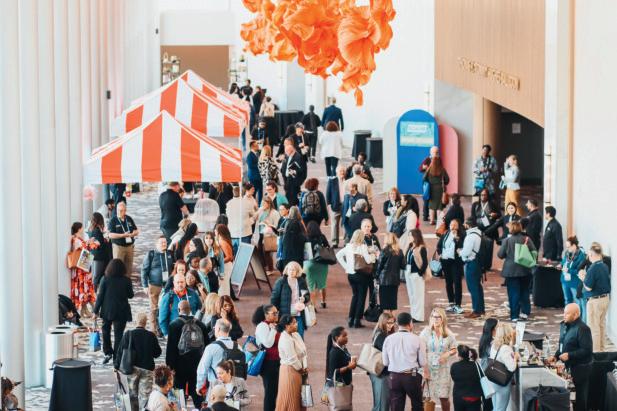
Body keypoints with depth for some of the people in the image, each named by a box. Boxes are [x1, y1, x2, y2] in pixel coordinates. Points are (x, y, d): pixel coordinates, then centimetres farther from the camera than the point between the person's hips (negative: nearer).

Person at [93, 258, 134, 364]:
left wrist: (96, 311, 1)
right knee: (118, 334, 5)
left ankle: (108, 353, 13)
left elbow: (100, 296, -6)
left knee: (105, 330, 21)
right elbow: (130, 295, 3)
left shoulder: (105, 279, -9)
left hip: (107, 311, 0)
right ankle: (116, 357, 5)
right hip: (121, 312, 0)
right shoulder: (126, 281, -8)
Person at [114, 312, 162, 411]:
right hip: (147, 368, 0)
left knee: (133, 393, 15)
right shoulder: (151, 336, -8)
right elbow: (157, 353, 0)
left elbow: (121, 351, -7)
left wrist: (116, 365, 4)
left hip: (133, 368, 1)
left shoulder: (128, 334, -9)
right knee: (145, 394, 2)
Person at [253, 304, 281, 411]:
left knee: (274, 389, 13)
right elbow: (268, 343, -25)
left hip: (276, 362, 9)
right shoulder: (262, 326, -15)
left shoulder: (274, 325, 12)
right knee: (270, 390, -3)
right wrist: (273, 329, -19)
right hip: (268, 363, -9)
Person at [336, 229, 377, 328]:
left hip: (350, 274, 5)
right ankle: (357, 321, 1)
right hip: (361, 274, -5)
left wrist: (346, 266, 8)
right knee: (361, 297, 4)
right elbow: (368, 260, -17)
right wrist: (373, 256, 3)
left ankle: (351, 320, 15)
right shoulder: (363, 247, -13)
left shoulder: (348, 246, 3)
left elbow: (338, 255, 6)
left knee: (354, 295, 19)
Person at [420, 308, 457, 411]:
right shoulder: (426, 332, -6)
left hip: (444, 369, 2)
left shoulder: (448, 334, 1)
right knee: (430, 397, -1)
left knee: (444, 397, 4)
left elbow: (454, 349, 11)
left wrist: (447, 354, -12)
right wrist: (424, 370, -10)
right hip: (429, 369, -2)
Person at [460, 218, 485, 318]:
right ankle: (480, 309, 24)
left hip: (471, 263, -10)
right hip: (478, 262, 10)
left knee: (473, 287, -4)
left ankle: (476, 311, -1)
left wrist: (459, 251, -3)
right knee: (478, 286, 16)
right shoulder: (478, 233, 9)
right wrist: (462, 251, 13)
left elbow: (466, 252, -23)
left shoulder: (471, 236, -20)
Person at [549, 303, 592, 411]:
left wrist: (569, 355, -24)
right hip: (568, 366, 8)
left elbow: (587, 350, -21)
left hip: (580, 369, -8)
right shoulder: (564, 325, 9)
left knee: (580, 396, 0)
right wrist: (556, 356, 5)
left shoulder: (582, 329, -18)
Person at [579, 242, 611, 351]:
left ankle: (595, 351, 4)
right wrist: (586, 276, 12)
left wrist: (583, 278, -1)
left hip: (595, 300, -8)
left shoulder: (593, 268, -21)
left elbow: (588, 287, -19)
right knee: (602, 325, 17)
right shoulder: (605, 266, 3)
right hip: (605, 298, 8)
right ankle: (601, 349, 25)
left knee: (594, 327, 0)